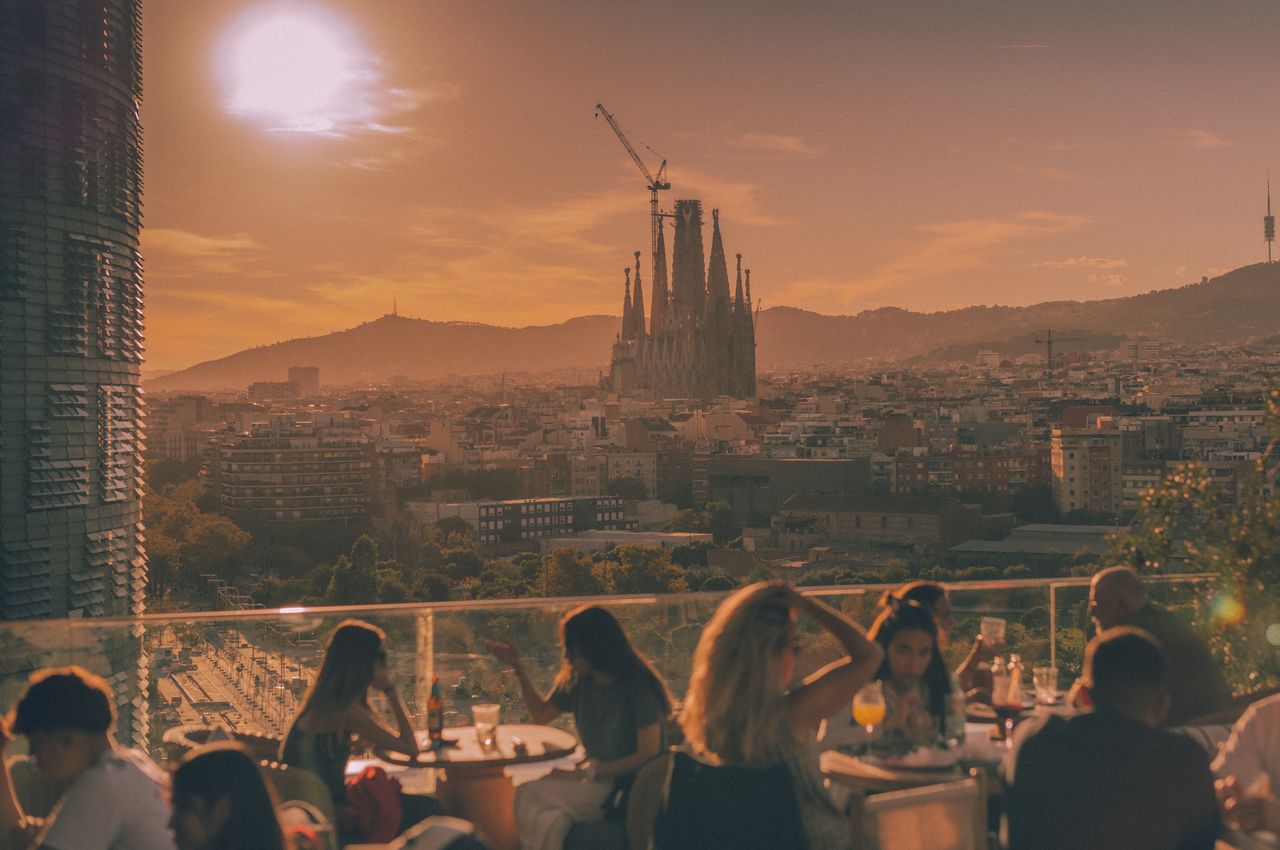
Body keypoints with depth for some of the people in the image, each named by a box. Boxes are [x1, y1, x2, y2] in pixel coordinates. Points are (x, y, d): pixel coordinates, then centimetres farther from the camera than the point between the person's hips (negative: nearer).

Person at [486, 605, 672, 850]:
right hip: (600, 777, 6)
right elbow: (542, 714, 22)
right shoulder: (576, 681, 5)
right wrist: (518, 668, 14)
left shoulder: (638, 687, -15)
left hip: (631, 785, -6)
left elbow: (647, 755, -13)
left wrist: (595, 770, -13)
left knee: (532, 795, -23)